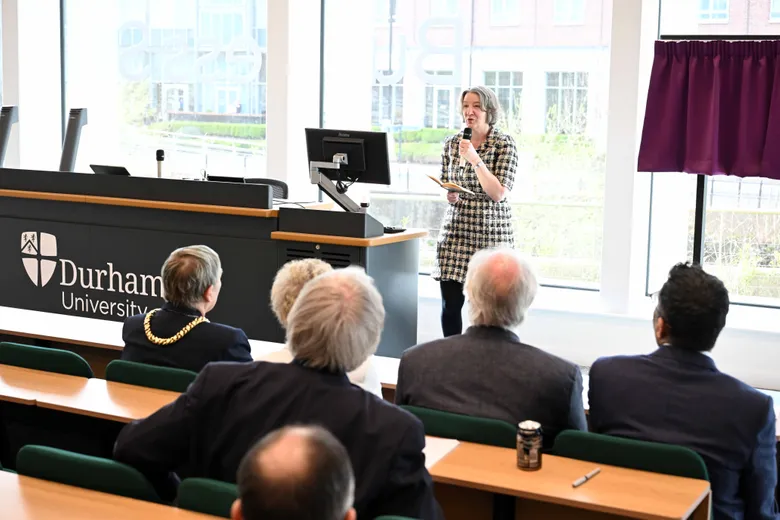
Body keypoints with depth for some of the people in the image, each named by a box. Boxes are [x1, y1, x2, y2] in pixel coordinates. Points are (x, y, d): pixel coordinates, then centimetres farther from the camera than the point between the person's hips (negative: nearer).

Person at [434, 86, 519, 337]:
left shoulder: (504, 144, -4)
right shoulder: (452, 142, 8)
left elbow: (498, 194, -12)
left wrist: (475, 159, -17)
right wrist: (449, 194, -2)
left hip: (491, 231, -3)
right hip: (456, 229, 4)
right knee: (450, 302, 1)